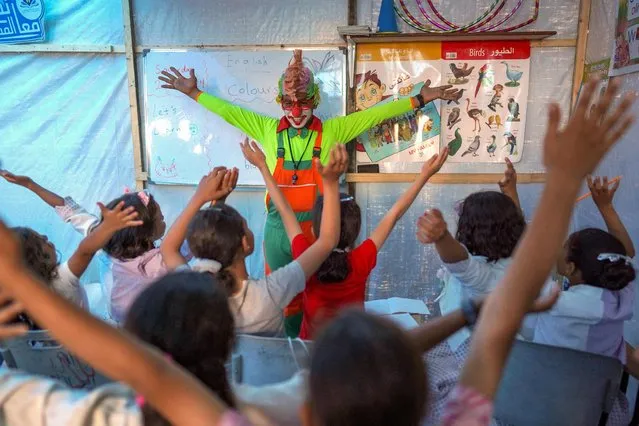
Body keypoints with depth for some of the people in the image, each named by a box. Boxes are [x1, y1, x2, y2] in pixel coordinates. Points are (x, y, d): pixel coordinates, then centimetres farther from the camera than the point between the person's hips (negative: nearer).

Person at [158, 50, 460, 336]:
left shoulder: (333, 131, -2)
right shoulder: (268, 130, 2)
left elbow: (375, 113, -1)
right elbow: (227, 111, 10)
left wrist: (420, 100, 1)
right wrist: (194, 93, 15)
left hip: (318, 227, -1)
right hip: (278, 229, 2)